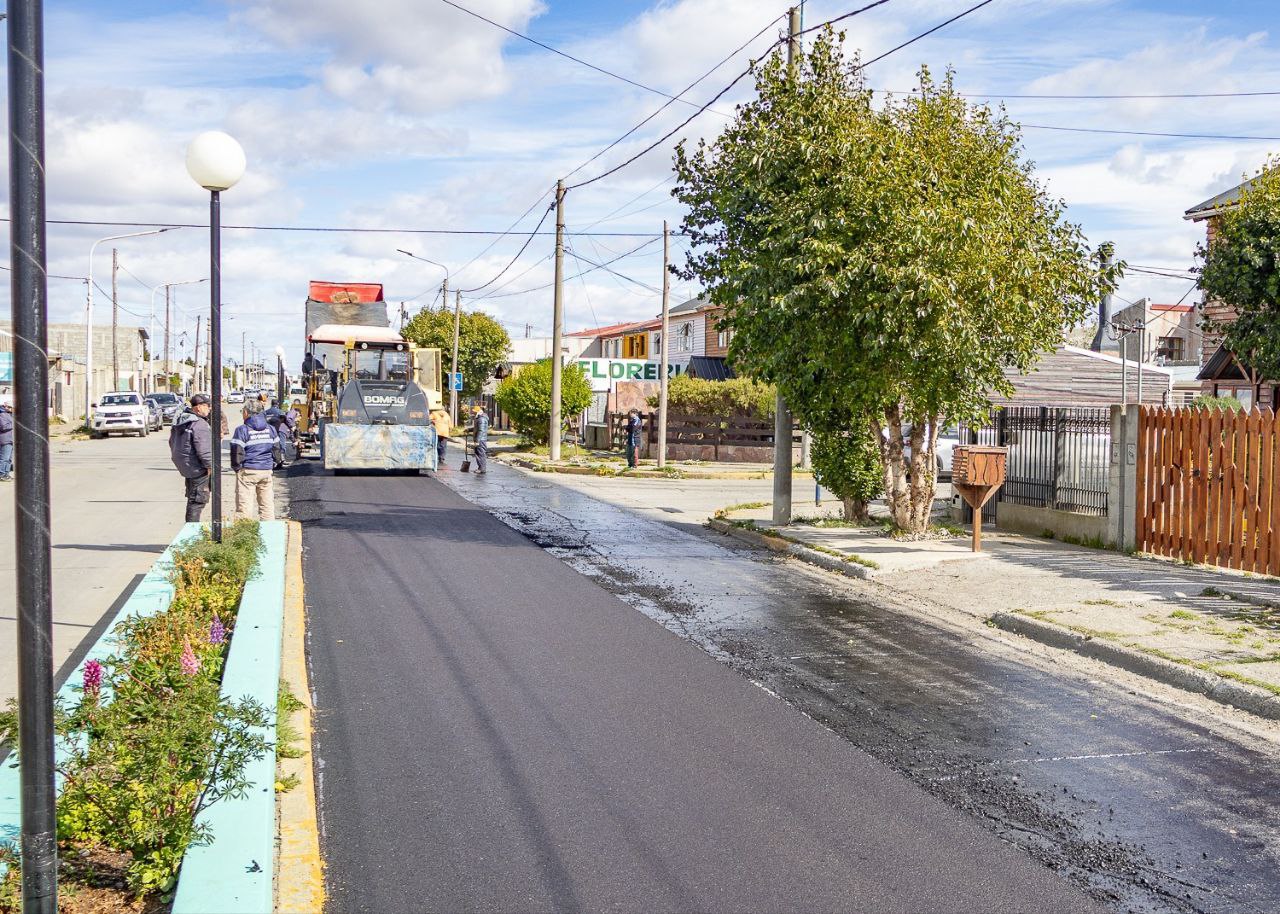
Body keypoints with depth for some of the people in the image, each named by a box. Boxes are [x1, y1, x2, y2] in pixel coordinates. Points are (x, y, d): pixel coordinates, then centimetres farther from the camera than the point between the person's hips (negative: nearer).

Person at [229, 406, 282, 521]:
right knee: (267, 503, 10)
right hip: (267, 471, 5)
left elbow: (237, 453, -9)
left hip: (248, 471, -5)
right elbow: (277, 450, 12)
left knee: (244, 504, -1)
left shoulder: (242, 430, -9)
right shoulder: (270, 429, 8)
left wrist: (236, 468, 5)